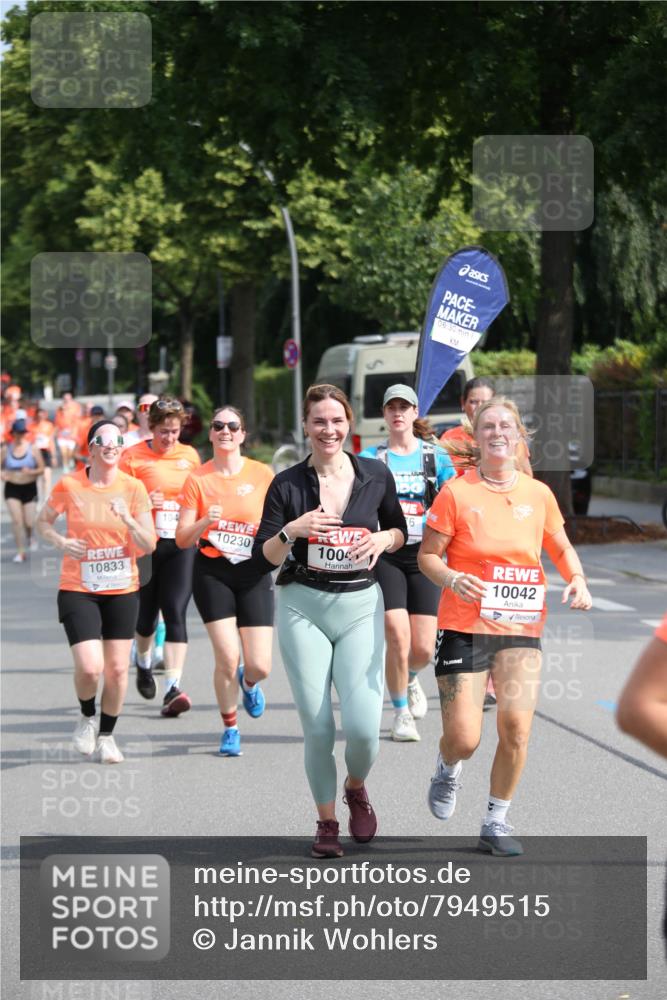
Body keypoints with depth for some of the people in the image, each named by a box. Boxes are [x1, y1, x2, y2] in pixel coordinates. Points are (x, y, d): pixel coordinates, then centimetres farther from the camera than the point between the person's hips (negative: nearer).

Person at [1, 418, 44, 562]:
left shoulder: (33, 449, -3)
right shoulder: (6, 449, 0)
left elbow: (42, 469, 0)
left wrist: (31, 472, -21)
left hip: (29, 488, 0)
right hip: (12, 488, 0)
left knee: (29, 522, -1)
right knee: (16, 520, -11)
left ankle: (29, 536, 36)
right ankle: (20, 552, -3)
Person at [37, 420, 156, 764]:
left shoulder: (133, 488, -4)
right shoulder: (69, 485, -6)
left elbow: (149, 546, -4)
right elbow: (44, 521, 10)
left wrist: (128, 519, -22)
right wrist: (60, 541, -10)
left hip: (122, 590, 2)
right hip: (78, 590, -2)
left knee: (117, 669, 4)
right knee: (90, 667, -15)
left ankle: (106, 735, 25)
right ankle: (87, 717, 18)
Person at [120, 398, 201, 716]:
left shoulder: (189, 455, 7)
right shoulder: (133, 457, -3)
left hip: (182, 546, 1)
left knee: (176, 614, -11)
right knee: (147, 613, 12)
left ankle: (173, 689, -16)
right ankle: (143, 663, 44)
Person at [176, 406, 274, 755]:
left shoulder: (262, 474, 0)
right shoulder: (197, 479, -1)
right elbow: (182, 539, -2)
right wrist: (205, 522, -20)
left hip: (254, 573, 1)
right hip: (212, 572, -1)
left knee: (260, 666, -6)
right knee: (227, 657, -12)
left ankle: (247, 683, 34)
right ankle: (230, 729, 13)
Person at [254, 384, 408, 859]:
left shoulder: (376, 476, 3)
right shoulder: (287, 485, -1)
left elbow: (399, 530, 17)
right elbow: (263, 558, -1)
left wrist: (383, 539, -4)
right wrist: (291, 531, -20)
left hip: (361, 606, 1)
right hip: (303, 607, 0)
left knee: (363, 725, -12)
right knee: (317, 727, -2)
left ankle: (357, 788, 21)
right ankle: (326, 822, 18)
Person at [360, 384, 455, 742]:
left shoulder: (436, 456, 7)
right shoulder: (370, 458, 4)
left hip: (423, 555, 1)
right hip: (385, 555, -1)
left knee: (424, 647, -2)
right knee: (398, 639, -14)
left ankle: (409, 679, 35)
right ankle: (401, 714, 6)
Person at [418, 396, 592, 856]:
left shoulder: (538, 494, 5)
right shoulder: (456, 493, -4)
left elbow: (562, 548, 18)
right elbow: (428, 555, -1)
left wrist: (577, 580, -2)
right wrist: (452, 579, -21)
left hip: (521, 628, 2)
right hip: (464, 626, -2)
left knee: (517, 727, -10)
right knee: (464, 738, -7)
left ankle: (497, 822, 10)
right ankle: (448, 769, 32)